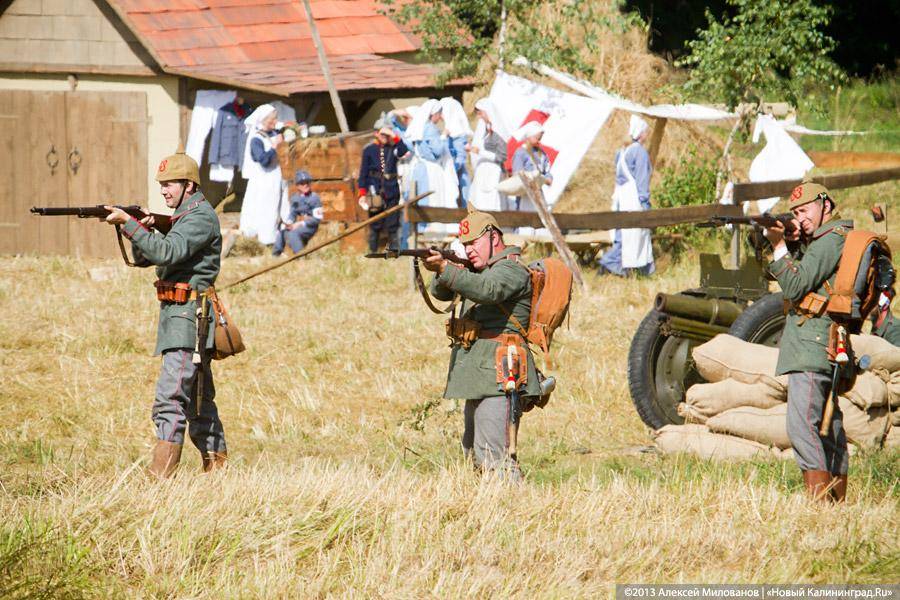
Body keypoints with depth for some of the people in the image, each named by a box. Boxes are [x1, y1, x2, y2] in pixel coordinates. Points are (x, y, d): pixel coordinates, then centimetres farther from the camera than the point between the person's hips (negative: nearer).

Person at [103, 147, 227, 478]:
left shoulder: (201, 216, -11)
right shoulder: (183, 216, 19)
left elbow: (167, 253, -25)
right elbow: (143, 258, 16)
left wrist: (129, 223, -25)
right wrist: (142, 229, -3)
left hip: (188, 316, -11)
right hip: (178, 316, 11)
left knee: (170, 399, -16)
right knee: (198, 398, 15)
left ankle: (160, 476, -21)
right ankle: (216, 468, 22)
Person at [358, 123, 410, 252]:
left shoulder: (393, 149, 8)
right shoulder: (369, 150, 4)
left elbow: (404, 152, -14)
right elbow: (363, 173, 2)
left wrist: (395, 137, -14)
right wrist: (362, 193, -4)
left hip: (392, 190, 2)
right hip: (375, 192, -2)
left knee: (393, 223, 2)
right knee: (375, 225, 2)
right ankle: (373, 250, 9)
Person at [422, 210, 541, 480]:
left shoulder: (512, 270, -8)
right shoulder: (481, 270, 21)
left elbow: (488, 289, -28)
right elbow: (440, 292, 11)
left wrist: (445, 268, -38)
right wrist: (442, 273, -12)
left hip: (498, 372, -10)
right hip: (478, 372, 10)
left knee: (491, 453, -18)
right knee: (473, 448, 16)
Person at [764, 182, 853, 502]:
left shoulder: (832, 239, -10)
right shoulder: (839, 237, 20)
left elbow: (795, 285, -15)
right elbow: (797, 281, 18)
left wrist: (778, 245, -11)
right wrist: (792, 245, 3)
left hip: (810, 349, -11)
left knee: (802, 426, -17)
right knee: (829, 425, 14)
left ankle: (820, 503, -22)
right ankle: (838, 502, 17)